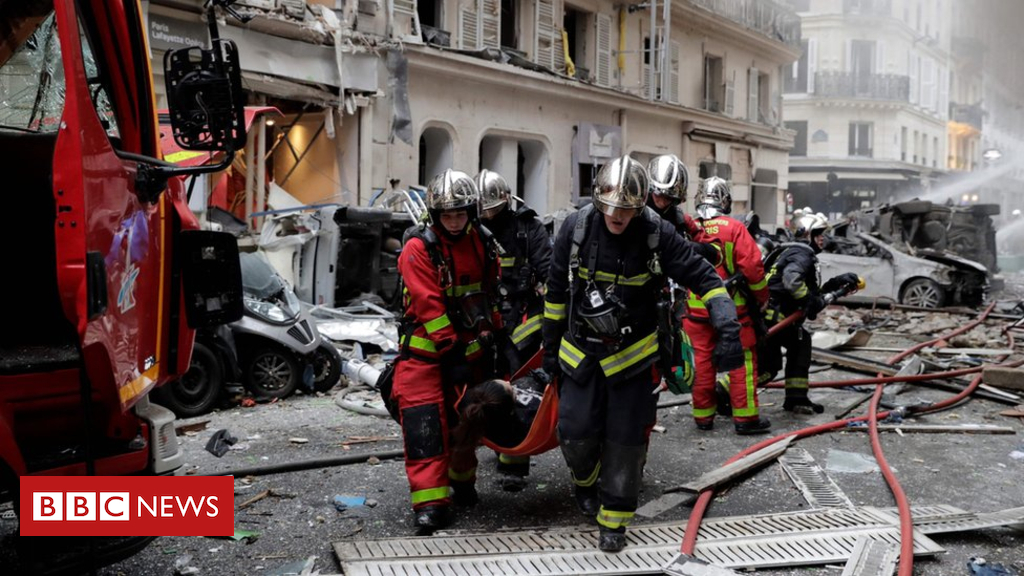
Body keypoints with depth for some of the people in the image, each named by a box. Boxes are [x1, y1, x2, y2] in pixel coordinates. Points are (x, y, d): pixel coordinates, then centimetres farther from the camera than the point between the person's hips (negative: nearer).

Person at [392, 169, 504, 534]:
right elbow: (429, 306, -18)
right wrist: (452, 352, -20)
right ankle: (430, 501, -11)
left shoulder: (481, 244, 5)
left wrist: (493, 337, 14)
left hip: (469, 346, 5)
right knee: (424, 421, -13)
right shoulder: (419, 248, -13)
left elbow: (490, 295, 16)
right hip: (426, 349, -5)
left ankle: (462, 481, 32)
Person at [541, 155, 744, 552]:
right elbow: (556, 291, 3)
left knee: (625, 440, 2)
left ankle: (613, 520, 20)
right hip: (580, 351, 1)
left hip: (633, 354, -1)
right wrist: (551, 345, 8)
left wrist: (727, 328, -25)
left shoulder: (657, 236, -15)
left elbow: (704, 278, -12)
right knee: (576, 432, -1)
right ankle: (585, 479, 34)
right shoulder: (576, 229, -9)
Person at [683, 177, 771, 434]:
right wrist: (762, 296, 1)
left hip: (696, 308, 4)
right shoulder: (734, 228, -11)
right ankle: (745, 417, 7)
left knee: (703, 360, 11)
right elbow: (752, 266, -13)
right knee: (742, 361, 5)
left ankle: (703, 416, 18)